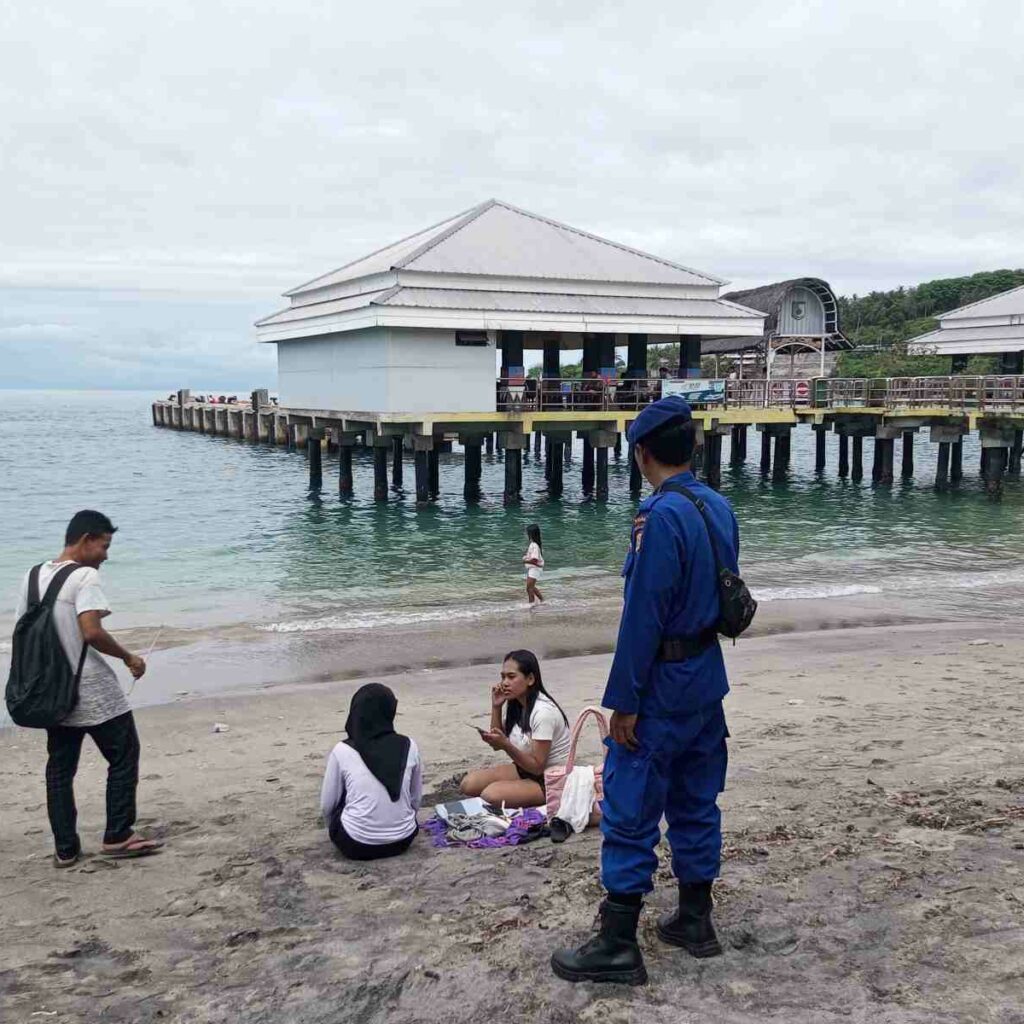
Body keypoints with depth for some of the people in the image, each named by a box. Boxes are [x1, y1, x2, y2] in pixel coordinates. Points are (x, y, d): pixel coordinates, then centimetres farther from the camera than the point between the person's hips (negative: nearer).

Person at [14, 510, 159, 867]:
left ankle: (65, 849, 16)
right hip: (94, 693, -7)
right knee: (123, 758, 8)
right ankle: (117, 837, 10)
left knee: (59, 770, 12)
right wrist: (128, 657, -12)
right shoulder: (85, 576, -15)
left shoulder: (33, 576, 8)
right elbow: (92, 632, -26)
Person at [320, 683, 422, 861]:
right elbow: (416, 799, 8)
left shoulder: (342, 751, -9)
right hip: (403, 840, 2)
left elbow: (327, 806, 1)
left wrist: (335, 830, 22)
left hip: (356, 844, -2)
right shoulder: (409, 746, -3)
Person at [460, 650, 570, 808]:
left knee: (491, 794, -28)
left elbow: (537, 766, -23)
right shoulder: (515, 704, 0)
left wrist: (505, 745, -35)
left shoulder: (543, 711, -25)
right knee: (469, 784, -8)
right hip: (526, 768, 8)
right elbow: (498, 745, 7)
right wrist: (496, 707, -5)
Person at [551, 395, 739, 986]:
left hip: (661, 683, -9)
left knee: (630, 814, 0)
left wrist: (625, 702, -16)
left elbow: (643, 616, -21)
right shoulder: (720, 507, 5)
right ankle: (695, 921, 29)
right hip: (709, 676, 9)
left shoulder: (663, 516, -21)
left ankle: (618, 946, 8)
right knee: (696, 803, 17)